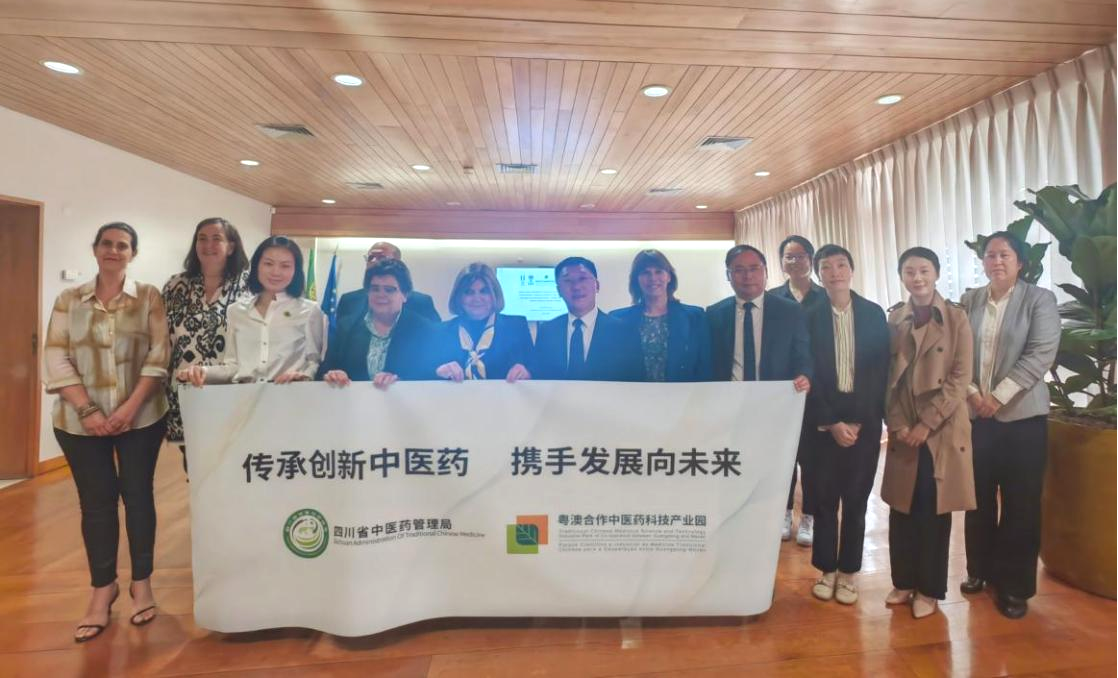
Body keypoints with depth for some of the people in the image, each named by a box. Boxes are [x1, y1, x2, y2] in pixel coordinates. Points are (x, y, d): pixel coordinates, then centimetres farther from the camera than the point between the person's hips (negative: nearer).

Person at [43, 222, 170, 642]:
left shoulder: (148, 296, 1)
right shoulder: (69, 300, 6)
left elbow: (159, 355, -5)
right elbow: (56, 359, -1)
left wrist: (130, 407, -13)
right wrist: (87, 410, -12)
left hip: (141, 417, -1)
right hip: (80, 421, 2)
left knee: (138, 495, 6)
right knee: (96, 502, 8)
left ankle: (141, 582, 21)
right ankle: (103, 587, 23)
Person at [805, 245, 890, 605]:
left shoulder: (874, 314, 3)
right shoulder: (810, 317, -1)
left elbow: (882, 370, 1)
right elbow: (808, 376, -4)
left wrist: (862, 421, -7)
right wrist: (831, 422, -10)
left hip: (864, 421, 1)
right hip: (824, 422, -1)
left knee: (856, 500, 9)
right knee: (824, 499, 6)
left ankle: (848, 572, 24)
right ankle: (826, 569, 23)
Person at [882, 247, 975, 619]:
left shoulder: (956, 317, -3)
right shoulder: (893, 319, 6)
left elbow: (960, 378, -8)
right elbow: (886, 376, 4)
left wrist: (927, 423, -13)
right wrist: (897, 424, -6)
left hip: (942, 429, -3)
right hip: (903, 430, 3)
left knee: (933, 509, 6)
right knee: (902, 508, 9)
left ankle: (929, 588, 20)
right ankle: (903, 582, 25)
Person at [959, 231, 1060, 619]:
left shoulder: (1040, 300, -1)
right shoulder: (970, 301, 7)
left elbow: (1041, 354, -11)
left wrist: (998, 397, -15)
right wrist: (973, 393, -10)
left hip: (1022, 416, -2)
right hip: (974, 416, 2)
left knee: (1021, 503, 4)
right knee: (978, 499, 10)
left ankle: (1015, 585, 18)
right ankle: (980, 569, 27)